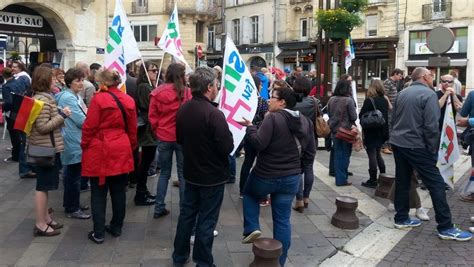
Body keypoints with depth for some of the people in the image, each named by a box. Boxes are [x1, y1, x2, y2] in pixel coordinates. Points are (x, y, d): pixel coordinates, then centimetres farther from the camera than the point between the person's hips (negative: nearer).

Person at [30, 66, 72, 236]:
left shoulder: (40, 97, 13)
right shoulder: (43, 99, -19)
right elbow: (43, 127, -24)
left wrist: (60, 114, 10)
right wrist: (62, 115, -20)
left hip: (43, 147, 11)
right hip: (46, 148, -11)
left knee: (44, 185, 16)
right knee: (43, 186, -3)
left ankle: (45, 218, 26)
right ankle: (40, 225, 5)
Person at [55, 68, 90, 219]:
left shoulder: (75, 96, 12)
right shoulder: (68, 98, -18)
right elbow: (81, 121, -21)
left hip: (74, 141, 10)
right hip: (74, 143, -10)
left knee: (71, 174, 18)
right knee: (74, 176, -3)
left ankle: (70, 204, 30)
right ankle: (72, 209, 6)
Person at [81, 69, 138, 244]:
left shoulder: (98, 99, -12)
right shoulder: (129, 100, 4)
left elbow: (89, 127, -11)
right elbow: (132, 129, 8)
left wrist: (84, 145, 3)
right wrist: (131, 147, 18)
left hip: (100, 151, -5)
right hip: (121, 151, 5)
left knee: (99, 193, 3)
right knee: (118, 191, 13)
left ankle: (98, 233, 8)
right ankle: (116, 227, 24)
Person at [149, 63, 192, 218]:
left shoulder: (157, 93, -4)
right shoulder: (186, 92, -12)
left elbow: (152, 117, -2)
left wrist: (158, 132, 13)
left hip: (164, 138, 3)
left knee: (164, 173, 16)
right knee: (183, 174, 8)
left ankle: (159, 208, 17)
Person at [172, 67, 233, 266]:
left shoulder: (183, 110, -2)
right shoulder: (214, 114, -25)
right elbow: (228, 147, -22)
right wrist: (227, 135, -4)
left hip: (191, 173, 7)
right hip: (212, 176, -7)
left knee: (186, 214, 18)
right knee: (206, 220, 5)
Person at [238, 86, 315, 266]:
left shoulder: (272, 118, -16)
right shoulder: (306, 122, 4)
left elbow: (259, 144, -21)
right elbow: (310, 153, 6)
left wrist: (249, 126, -6)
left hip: (265, 175, -5)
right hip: (291, 178, 5)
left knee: (249, 194, 28)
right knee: (282, 220, 13)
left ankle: (251, 228, 13)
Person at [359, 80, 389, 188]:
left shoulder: (369, 100, -15)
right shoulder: (385, 100, 4)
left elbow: (361, 115, -15)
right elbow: (386, 115, 11)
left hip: (370, 132, -6)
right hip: (381, 131, 6)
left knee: (372, 155, -1)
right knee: (377, 153, 19)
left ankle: (373, 180, 4)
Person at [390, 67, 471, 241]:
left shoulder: (402, 94, 11)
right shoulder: (429, 94, -11)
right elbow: (431, 126, -17)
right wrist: (433, 151, -9)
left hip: (397, 143, 8)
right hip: (416, 146, -8)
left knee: (402, 181, 14)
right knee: (436, 184, -1)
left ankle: (401, 218, 20)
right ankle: (445, 227, 1)